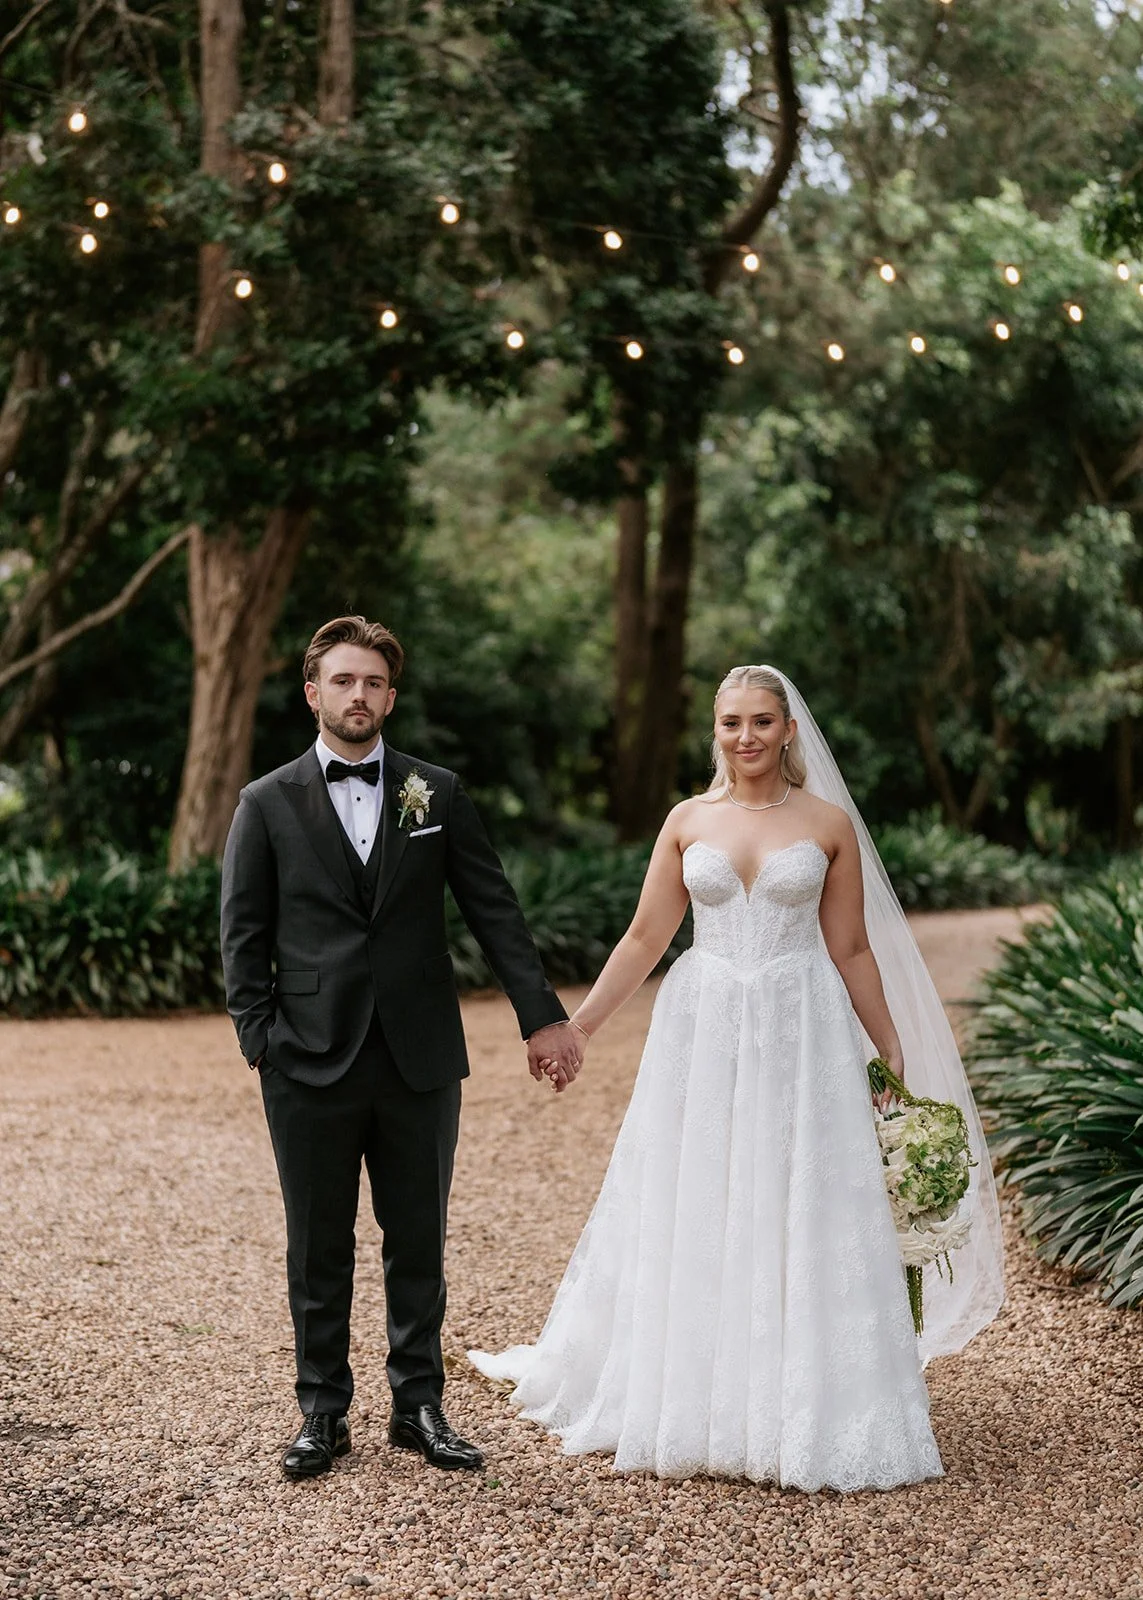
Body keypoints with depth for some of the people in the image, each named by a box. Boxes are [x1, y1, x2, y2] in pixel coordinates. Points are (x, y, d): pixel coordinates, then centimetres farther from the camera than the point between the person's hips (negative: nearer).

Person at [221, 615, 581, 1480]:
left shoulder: (438, 794, 6)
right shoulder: (267, 805, 4)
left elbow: (494, 911, 5)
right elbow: (244, 937, 4)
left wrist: (543, 1017, 1)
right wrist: (261, 1042, -4)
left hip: (420, 1061, 1)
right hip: (312, 1067, -1)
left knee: (419, 1245, 9)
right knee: (318, 1250, 8)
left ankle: (420, 1406, 20)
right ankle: (324, 1413, 19)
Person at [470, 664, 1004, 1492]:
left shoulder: (829, 823, 2)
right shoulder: (688, 821, 6)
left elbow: (853, 950, 5)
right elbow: (646, 938, 7)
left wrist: (893, 1054, 4)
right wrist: (579, 1024, 3)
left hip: (801, 1037, -2)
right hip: (702, 1035, 2)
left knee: (802, 1226, 0)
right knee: (689, 1223, 7)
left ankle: (799, 1416, 11)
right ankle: (685, 1404, 21)